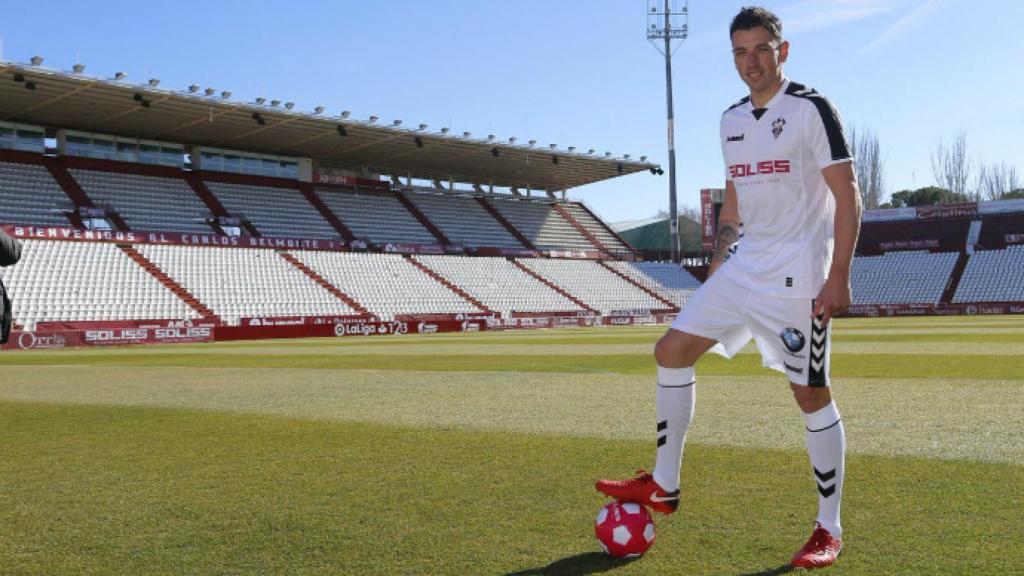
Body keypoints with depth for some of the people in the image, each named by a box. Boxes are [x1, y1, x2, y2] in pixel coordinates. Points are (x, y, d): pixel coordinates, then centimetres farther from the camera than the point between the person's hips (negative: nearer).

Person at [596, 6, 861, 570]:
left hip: (796, 275, -7)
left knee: (811, 393, -3)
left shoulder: (811, 108, -7)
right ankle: (664, 486, 14)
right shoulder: (731, 120, 13)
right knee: (671, 350, 2)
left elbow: (847, 197, -11)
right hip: (742, 267, 7)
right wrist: (715, 267, 20)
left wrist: (838, 276, -19)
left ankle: (829, 530, 12)